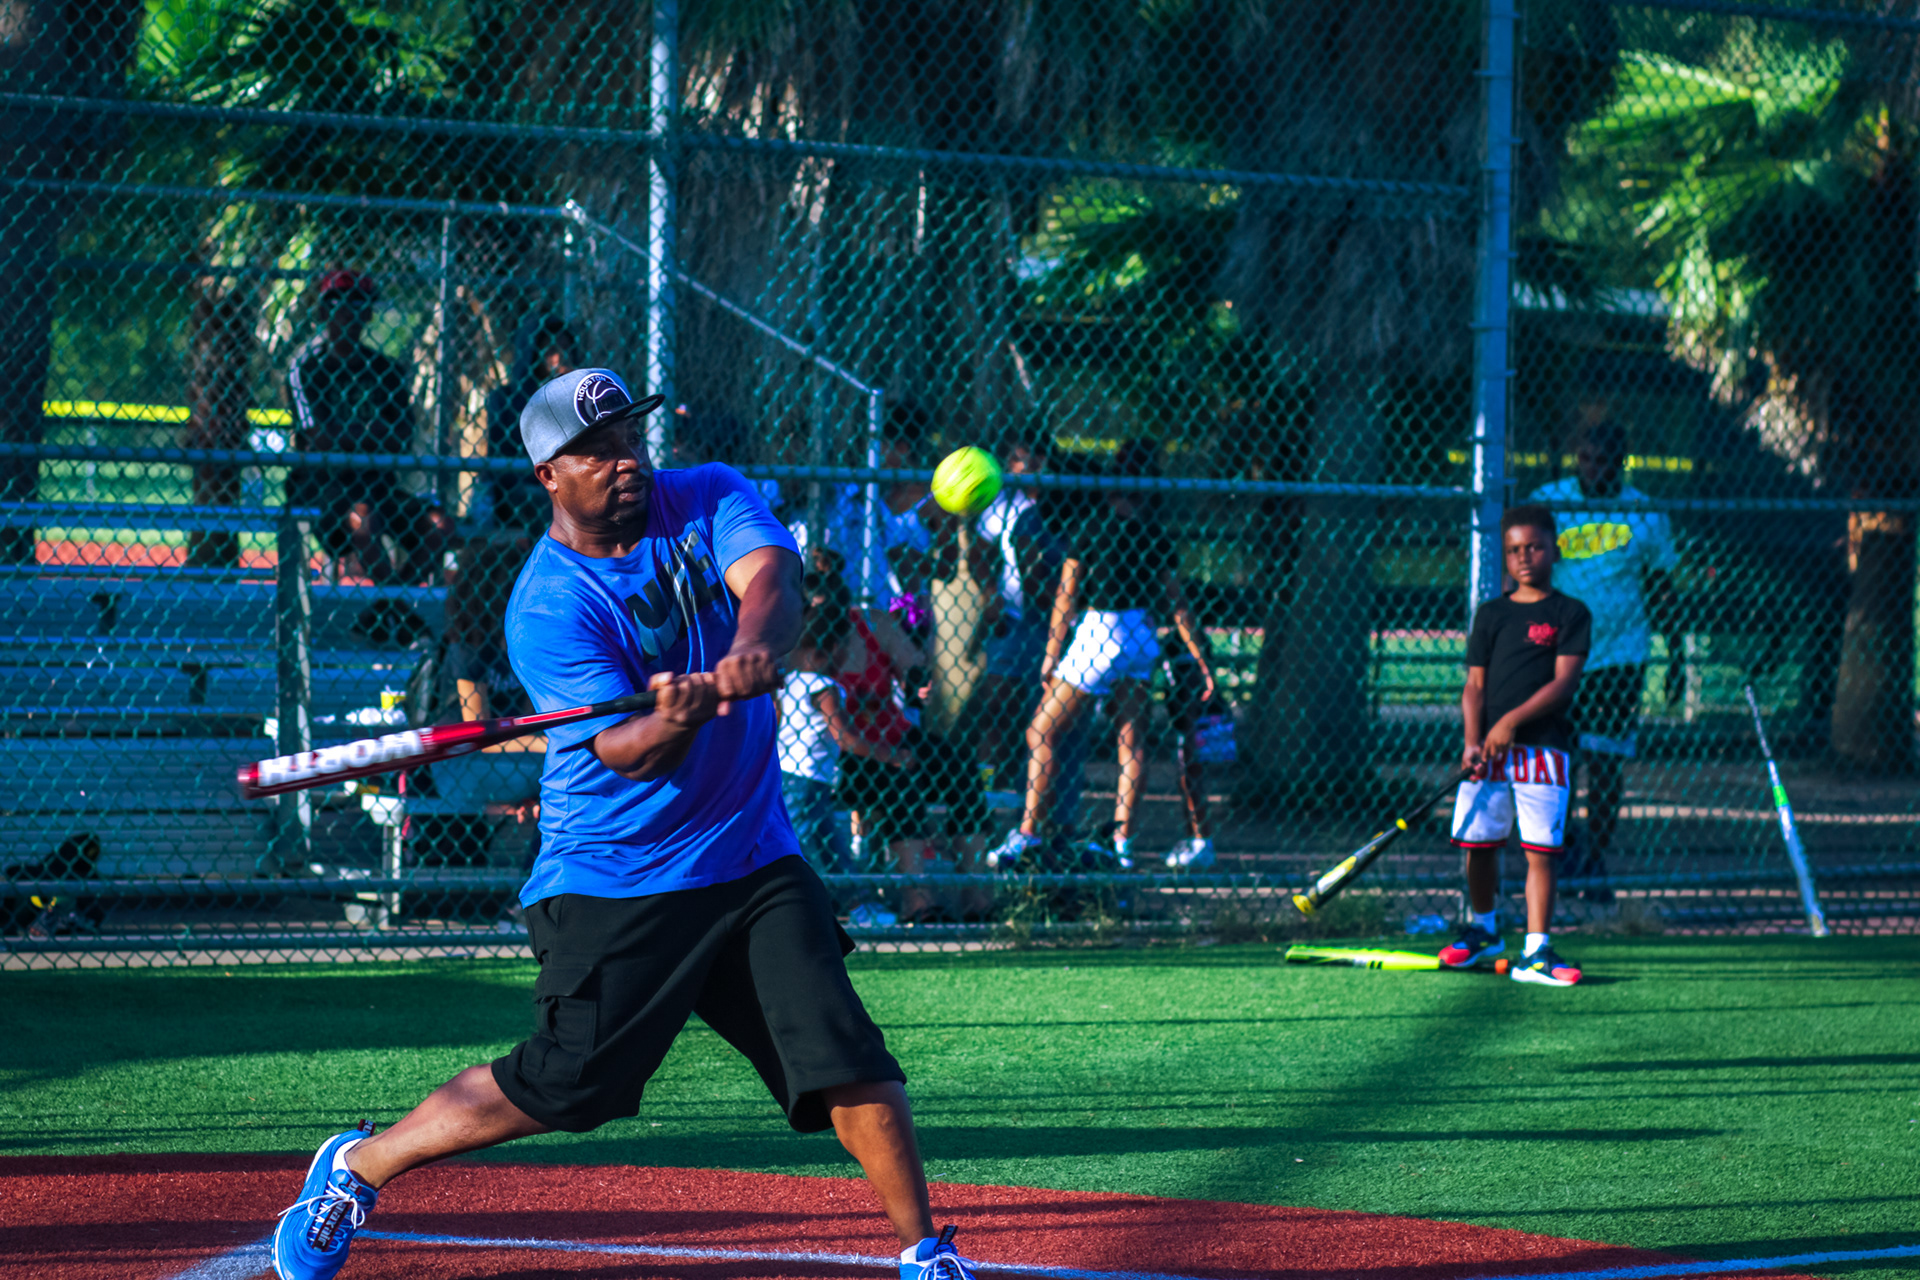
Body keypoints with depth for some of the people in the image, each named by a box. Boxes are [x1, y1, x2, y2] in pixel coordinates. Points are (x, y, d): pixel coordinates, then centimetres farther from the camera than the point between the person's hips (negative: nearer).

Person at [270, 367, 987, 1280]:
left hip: (753, 858, 4)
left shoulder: (709, 501, 1)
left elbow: (770, 580, -19)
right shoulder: (547, 607, -14)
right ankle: (356, 1168, 12)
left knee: (854, 1065, -6)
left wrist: (752, 648, -41)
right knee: (559, 1086, -6)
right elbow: (626, 753, -23)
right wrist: (672, 723, -46)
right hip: (610, 885, -4)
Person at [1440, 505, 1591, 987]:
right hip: (1489, 749, 3)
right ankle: (1483, 929, 30)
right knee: (1478, 841, 7)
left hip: (1543, 745, -3)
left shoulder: (1570, 614, 2)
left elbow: (1564, 681, -7)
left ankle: (1535, 951, -8)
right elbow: (1475, 685, 9)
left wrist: (1513, 719, -17)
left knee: (1540, 849, -8)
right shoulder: (1490, 615, 12)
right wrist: (1473, 742, -6)